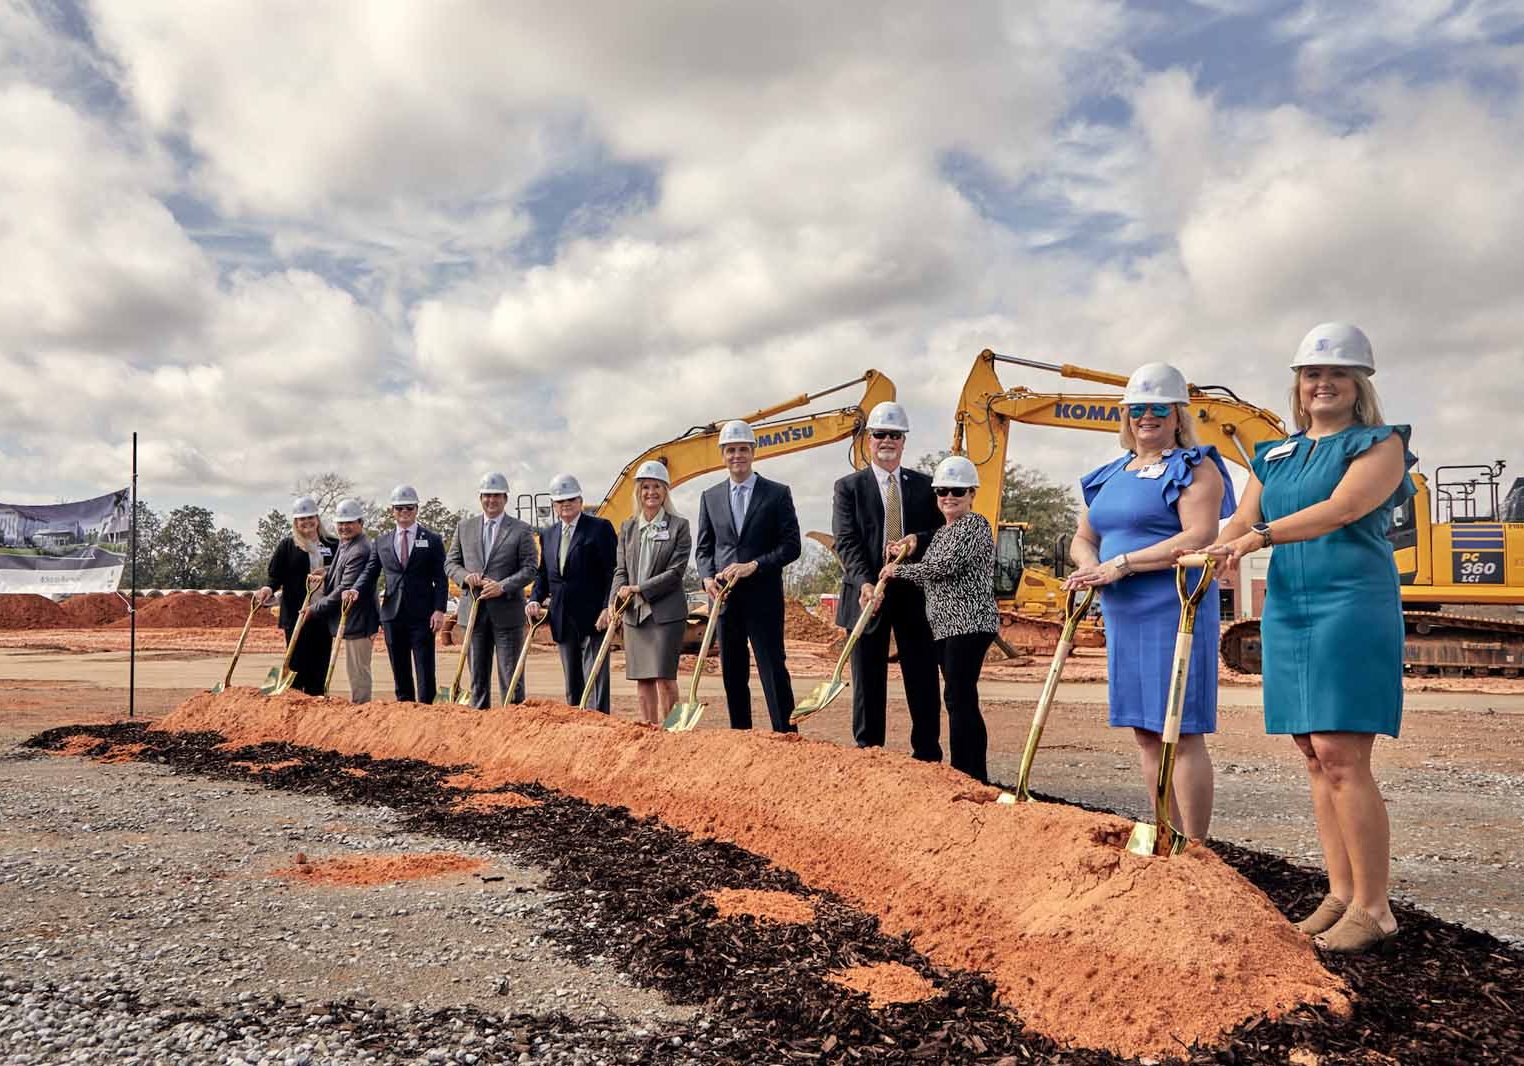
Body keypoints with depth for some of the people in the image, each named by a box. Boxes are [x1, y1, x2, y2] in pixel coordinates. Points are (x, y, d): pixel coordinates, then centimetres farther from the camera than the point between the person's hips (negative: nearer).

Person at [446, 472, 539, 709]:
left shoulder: (522, 530, 1)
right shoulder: (464, 527, 11)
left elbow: (530, 568, -4)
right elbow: (450, 563, 13)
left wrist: (503, 586, -17)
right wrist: (465, 576, -8)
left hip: (507, 611, -3)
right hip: (474, 610, 3)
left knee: (510, 674, 0)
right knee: (477, 674, 10)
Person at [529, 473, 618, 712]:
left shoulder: (600, 528, -3)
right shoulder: (547, 534, 15)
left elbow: (612, 573, -8)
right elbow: (543, 574, 21)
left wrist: (607, 609, -17)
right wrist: (535, 600, 2)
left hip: (593, 617, -6)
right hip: (563, 620, 6)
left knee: (595, 678, -7)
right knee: (572, 683, 12)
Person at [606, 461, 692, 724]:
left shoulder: (678, 526, -1)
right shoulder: (627, 527, 12)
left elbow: (676, 571, -8)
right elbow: (620, 570, 9)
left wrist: (638, 589, -14)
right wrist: (613, 604, -6)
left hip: (666, 612, -4)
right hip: (633, 613, 4)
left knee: (665, 676, -7)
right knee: (642, 678, 8)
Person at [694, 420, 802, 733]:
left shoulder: (778, 494, 1)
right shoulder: (710, 497, 12)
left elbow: (791, 545, -3)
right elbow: (704, 547, 13)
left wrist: (754, 565, -15)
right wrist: (708, 578, -7)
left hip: (763, 595, -4)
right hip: (723, 596, 4)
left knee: (773, 669, -6)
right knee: (733, 674, 9)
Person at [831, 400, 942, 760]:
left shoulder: (923, 485, 11)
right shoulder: (848, 487, 4)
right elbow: (846, 541, -7)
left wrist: (917, 541, -13)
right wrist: (865, 582, -21)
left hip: (914, 592, 2)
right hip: (867, 592, -2)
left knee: (923, 677, 5)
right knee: (868, 680, 4)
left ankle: (928, 754, 15)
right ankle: (868, 752, 14)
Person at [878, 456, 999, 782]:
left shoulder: (975, 524, -6)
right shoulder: (940, 532, 22)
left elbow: (946, 565, -17)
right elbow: (933, 581, 23)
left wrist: (899, 570, -6)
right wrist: (915, 540, 9)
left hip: (969, 624, -9)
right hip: (945, 627, 9)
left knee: (959, 698, -12)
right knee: (962, 702, 10)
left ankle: (963, 775, -10)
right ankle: (976, 776, 16)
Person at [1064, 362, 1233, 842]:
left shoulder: (1195, 468, -3)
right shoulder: (1111, 475, 19)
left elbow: (1200, 537, -16)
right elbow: (1083, 537, 22)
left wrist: (1123, 563, -18)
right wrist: (1090, 563, -2)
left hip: (1175, 610, -8)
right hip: (1124, 616, 8)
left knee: (1180, 732, -7)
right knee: (1145, 732, 11)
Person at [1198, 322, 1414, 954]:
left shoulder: (1380, 444, 1)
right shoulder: (1274, 456, 18)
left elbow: (1341, 509, -16)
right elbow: (1241, 523, 11)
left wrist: (1263, 535, -29)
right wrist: (1207, 554, -11)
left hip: (1351, 609, -6)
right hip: (1287, 612, 6)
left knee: (1341, 756, -10)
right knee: (1316, 760, 7)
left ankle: (1373, 908, -1)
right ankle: (1340, 893, 15)